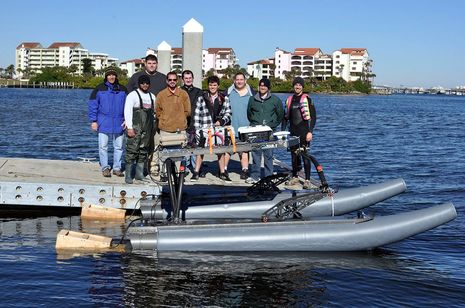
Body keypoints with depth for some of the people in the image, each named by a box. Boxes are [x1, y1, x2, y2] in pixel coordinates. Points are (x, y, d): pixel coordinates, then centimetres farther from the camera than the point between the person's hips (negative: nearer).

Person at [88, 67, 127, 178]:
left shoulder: (123, 90, 7)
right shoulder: (99, 89, 1)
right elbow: (93, 105, 3)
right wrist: (93, 121, -3)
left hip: (119, 124, 2)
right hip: (103, 124, -2)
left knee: (119, 147, 6)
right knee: (103, 146, -1)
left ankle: (117, 168, 16)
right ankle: (105, 168, 8)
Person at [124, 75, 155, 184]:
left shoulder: (152, 96, 17)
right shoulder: (133, 95, -2)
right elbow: (127, 111, -8)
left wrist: (153, 127, 16)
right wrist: (129, 128, -15)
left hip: (147, 129, 6)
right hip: (135, 128, -6)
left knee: (144, 151, 8)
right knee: (132, 150, -8)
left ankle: (139, 173, 16)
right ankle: (128, 175, -4)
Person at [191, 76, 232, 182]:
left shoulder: (224, 99, 7)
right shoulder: (201, 99, 5)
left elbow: (228, 114, 7)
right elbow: (197, 116, 4)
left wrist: (221, 121, -11)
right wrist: (197, 130, -3)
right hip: (204, 130, -1)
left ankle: (222, 173, 16)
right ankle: (196, 172, 7)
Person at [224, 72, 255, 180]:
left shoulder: (251, 92, 7)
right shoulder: (229, 92, 7)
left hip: (245, 127, 0)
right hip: (231, 127, 0)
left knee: (244, 149, 2)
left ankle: (245, 170, 7)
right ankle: (224, 169, 6)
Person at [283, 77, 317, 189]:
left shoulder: (307, 99, -3)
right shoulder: (289, 100, 13)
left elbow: (313, 117, -5)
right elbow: (286, 117, 18)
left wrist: (310, 131, -12)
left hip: (304, 132, -5)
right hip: (293, 132, 5)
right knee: (294, 155, 10)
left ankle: (307, 180, -1)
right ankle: (294, 177, 22)